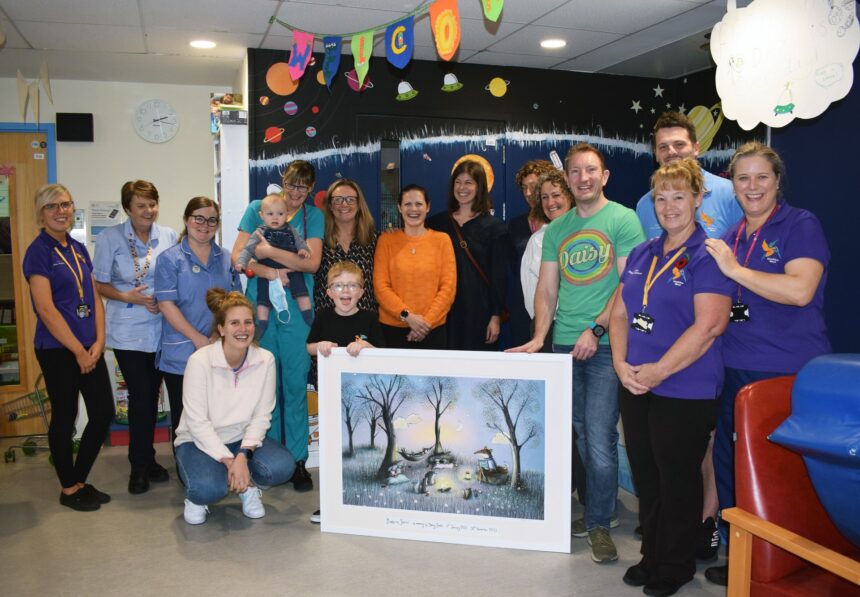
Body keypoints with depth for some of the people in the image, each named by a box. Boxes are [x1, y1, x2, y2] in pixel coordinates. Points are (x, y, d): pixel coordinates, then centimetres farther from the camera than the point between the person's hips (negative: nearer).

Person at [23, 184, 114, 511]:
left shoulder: (79, 249, 12)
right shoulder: (39, 251, -9)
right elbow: (46, 309, -15)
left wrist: (99, 342, -2)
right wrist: (79, 351, -13)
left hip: (89, 348, 7)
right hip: (57, 349, -7)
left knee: (104, 411, 8)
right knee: (65, 417, 4)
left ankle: (80, 480, 25)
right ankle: (69, 489, 20)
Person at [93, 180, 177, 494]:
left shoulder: (169, 236, 3)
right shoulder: (110, 238, -3)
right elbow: (99, 284, 0)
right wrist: (128, 297, -15)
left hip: (161, 328, 3)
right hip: (128, 331, -3)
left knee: (151, 395, 12)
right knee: (141, 396, -3)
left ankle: (145, 462, 28)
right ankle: (141, 465, 15)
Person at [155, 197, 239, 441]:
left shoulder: (226, 259, 12)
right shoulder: (169, 259, -1)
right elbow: (167, 304, -9)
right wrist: (199, 339, -15)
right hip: (181, 356, -3)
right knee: (183, 419, 6)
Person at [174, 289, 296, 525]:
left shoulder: (265, 360, -10)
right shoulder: (199, 361, -19)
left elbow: (262, 415, -9)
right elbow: (198, 422, -19)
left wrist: (243, 456, -24)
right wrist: (229, 461, -24)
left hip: (243, 438, 3)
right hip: (200, 440, -3)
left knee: (282, 466, -26)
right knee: (208, 488, -33)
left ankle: (248, 487, 8)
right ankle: (196, 497, 5)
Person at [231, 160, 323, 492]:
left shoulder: (313, 216, 7)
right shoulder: (257, 208, 8)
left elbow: (312, 263, -4)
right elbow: (237, 255, 0)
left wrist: (270, 251, -11)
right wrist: (269, 272, -15)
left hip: (296, 310, 0)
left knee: (295, 384, 0)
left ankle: (297, 460, 9)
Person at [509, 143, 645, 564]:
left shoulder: (623, 220, -2)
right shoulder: (556, 229, 13)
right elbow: (546, 290, 13)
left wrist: (596, 329, -16)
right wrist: (539, 336, 0)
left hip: (605, 344, -5)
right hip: (565, 344, 5)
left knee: (599, 438, -5)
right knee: (581, 434, 12)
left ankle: (598, 522, 11)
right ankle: (598, 508, 28)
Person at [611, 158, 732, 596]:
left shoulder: (708, 255, -11)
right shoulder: (641, 253, 10)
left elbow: (710, 325, -19)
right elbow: (620, 313, 10)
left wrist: (657, 371, -19)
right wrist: (621, 363, -5)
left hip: (685, 391, -6)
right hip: (635, 388, 7)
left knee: (678, 482, 7)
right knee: (645, 477, 16)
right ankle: (652, 557, 34)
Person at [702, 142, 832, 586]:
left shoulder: (801, 226, -6)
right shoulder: (730, 237, 13)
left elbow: (800, 290, -22)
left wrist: (735, 269, -17)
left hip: (789, 374, -6)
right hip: (736, 369, 7)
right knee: (729, 464, 12)